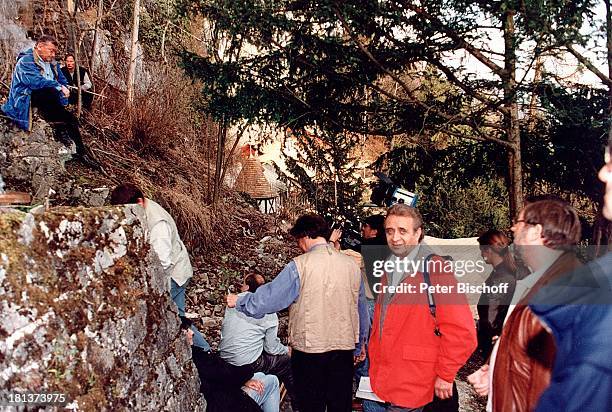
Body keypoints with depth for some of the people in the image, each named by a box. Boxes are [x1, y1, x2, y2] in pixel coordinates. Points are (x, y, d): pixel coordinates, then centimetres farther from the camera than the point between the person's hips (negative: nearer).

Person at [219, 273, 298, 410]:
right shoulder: (268, 313, -11)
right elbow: (271, 348, -8)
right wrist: (286, 350, 14)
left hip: (224, 359, 6)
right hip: (247, 365, -6)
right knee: (288, 362, 11)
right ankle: (297, 405, 22)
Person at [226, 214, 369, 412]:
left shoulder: (300, 265, -13)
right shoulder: (351, 265, 1)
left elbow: (269, 297, -8)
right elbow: (361, 313, 8)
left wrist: (239, 301, 11)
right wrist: (357, 349, 20)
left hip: (309, 348, -3)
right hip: (344, 348, 4)